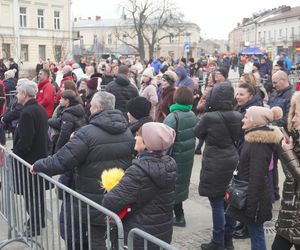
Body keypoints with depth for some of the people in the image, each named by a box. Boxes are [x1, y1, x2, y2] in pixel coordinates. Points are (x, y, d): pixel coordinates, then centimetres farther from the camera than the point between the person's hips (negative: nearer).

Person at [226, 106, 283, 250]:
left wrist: (251, 207, -22)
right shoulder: (256, 138, 8)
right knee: (255, 233, 17)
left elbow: (256, 177, -24)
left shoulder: (259, 144, -22)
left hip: (253, 196, -9)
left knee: (256, 234, 2)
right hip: (250, 193, 9)